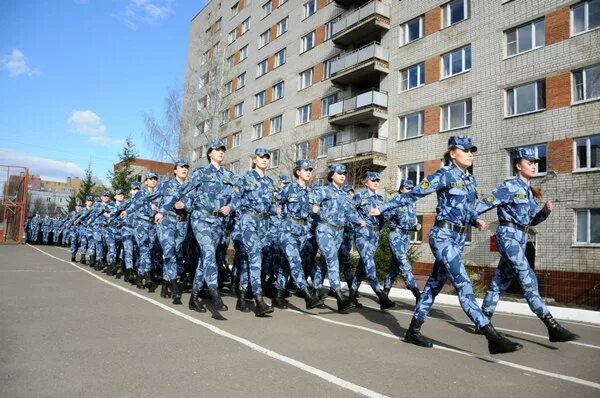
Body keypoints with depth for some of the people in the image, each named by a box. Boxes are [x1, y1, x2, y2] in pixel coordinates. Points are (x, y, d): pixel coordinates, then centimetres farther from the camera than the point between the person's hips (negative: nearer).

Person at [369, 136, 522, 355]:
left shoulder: (470, 180, 15)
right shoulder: (444, 175, -8)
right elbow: (411, 195, -6)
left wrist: (476, 220, 5)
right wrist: (383, 208, -6)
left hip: (459, 238, 9)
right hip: (443, 236, -9)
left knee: (434, 283, 11)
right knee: (463, 285, -12)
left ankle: (413, 330, 20)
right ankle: (493, 337, -14)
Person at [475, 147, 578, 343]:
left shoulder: (528, 191, 17)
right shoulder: (510, 187, -7)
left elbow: (530, 221, 20)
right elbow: (485, 204, -11)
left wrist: (545, 212, 3)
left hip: (520, 238, 9)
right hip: (508, 235, -9)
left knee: (500, 281, 10)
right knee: (528, 279, -15)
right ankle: (552, 326, -18)